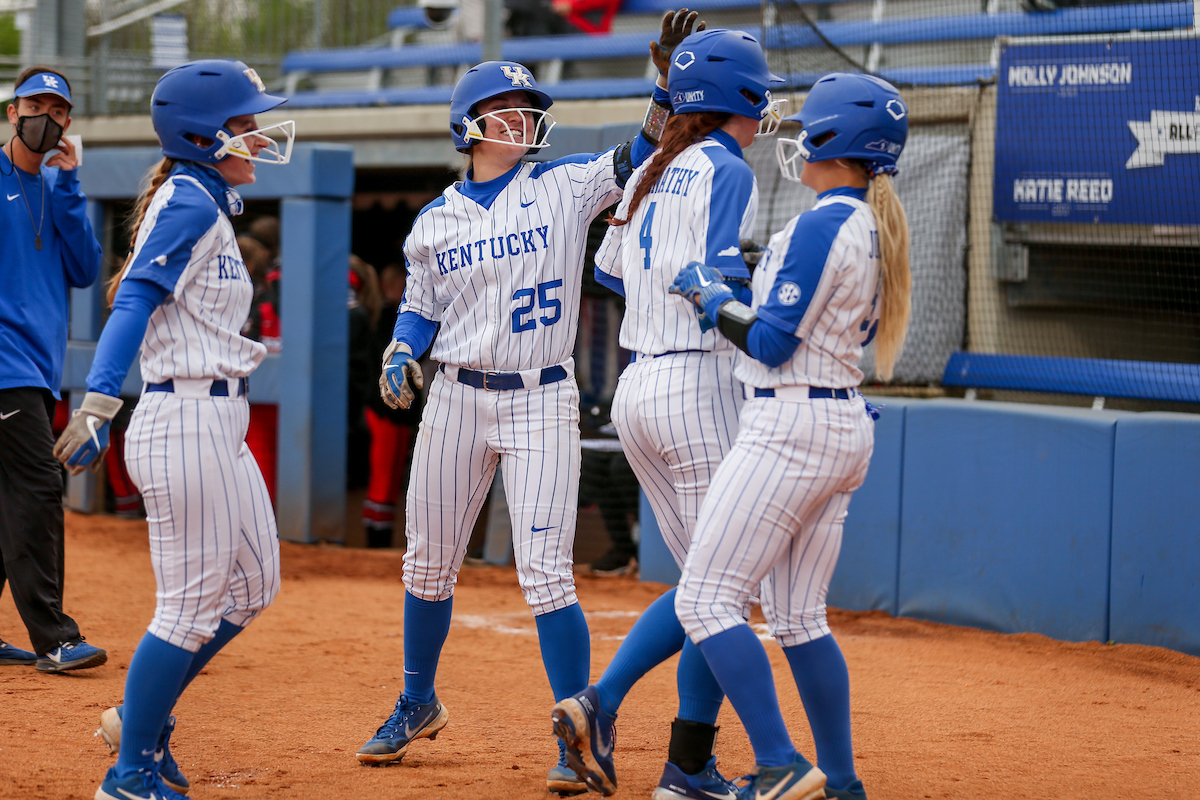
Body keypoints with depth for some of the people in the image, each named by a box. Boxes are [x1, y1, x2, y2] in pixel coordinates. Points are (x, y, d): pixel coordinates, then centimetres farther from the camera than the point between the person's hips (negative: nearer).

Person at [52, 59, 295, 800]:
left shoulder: (207, 204, 15)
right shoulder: (189, 203, -13)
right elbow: (135, 301, -23)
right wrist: (96, 407, -32)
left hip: (219, 427, 10)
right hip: (186, 424, -10)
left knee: (253, 585, 17)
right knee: (191, 606, -4)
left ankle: (143, 717, 28)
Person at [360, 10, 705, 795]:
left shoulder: (566, 187, 1)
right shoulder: (436, 221, 5)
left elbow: (643, 156, -4)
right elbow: (419, 309, 13)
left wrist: (667, 81, -17)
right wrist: (399, 358, -6)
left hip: (543, 404, -3)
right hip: (457, 400, 3)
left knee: (547, 574, -10)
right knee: (428, 565, 12)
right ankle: (419, 704, 34)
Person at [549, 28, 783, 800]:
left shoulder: (650, 174, 14)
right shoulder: (728, 172, -9)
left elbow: (611, 270, 24)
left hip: (636, 389, 8)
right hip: (698, 384, -8)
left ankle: (600, 703, 2)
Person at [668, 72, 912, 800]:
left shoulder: (822, 226, -16)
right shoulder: (877, 229, 13)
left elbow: (771, 342, -17)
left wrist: (710, 296, -2)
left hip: (790, 426, -10)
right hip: (847, 430, 10)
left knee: (705, 599, -8)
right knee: (799, 617, 15)